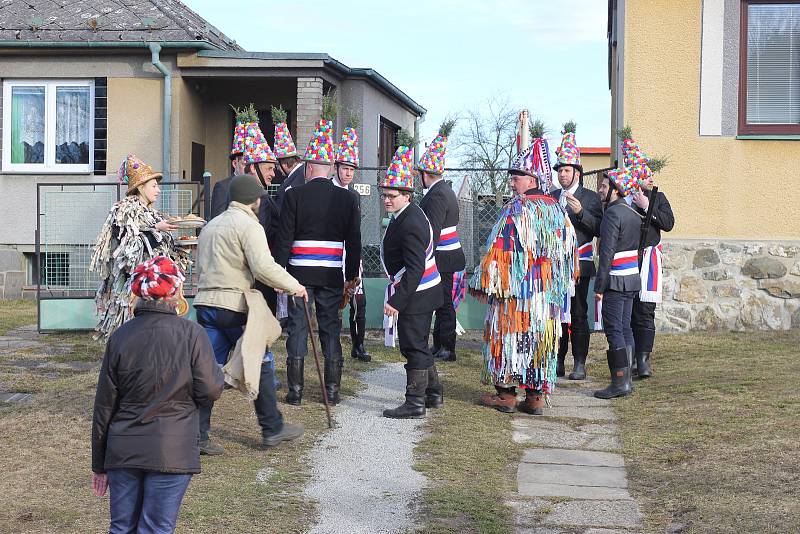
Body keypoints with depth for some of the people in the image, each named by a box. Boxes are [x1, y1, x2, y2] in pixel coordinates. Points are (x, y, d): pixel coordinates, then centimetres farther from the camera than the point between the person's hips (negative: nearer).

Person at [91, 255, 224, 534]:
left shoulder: (120, 336, 0)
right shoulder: (191, 334, -10)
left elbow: (104, 405, 4)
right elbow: (210, 391, -9)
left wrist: (99, 463, 13)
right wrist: (215, 370, 14)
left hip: (122, 452, 3)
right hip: (171, 453, -3)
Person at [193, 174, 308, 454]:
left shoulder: (211, 225, 21)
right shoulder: (248, 225, -7)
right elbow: (263, 265, -19)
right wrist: (292, 285, -8)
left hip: (205, 302, 8)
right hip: (235, 306, -7)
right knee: (260, 364, 7)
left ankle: (197, 435, 3)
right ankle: (272, 429, 16)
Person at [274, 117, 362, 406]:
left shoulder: (294, 195, -6)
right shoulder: (347, 198, 1)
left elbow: (284, 238, -7)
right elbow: (354, 241, 3)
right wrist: (351, 276, 10)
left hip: (299, 272, -2)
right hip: (332, 275, 2)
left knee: (298, 328, 4)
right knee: (331, 328, 8)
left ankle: (295, 390, 6)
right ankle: (332, 390, 11)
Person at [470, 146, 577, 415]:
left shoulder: (515, 209, -12)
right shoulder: (557, 209, 9)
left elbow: (498, 249, -14)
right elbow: (570, 249, 15)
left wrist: (482, 283, -8)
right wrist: (562, 286, 23)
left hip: (516, 291, -6)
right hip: (549, 293, 6)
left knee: (509, 339, 4)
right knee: (541, 340, 9)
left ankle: (506, 394, 9)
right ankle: (536, 397, 11)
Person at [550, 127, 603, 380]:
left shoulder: (590, 198, 3)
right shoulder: (550, 197, 16)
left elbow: (599, 229, -6)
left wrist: (581, 212, -18)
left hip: (578, 264, -4)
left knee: (578, 314, -3)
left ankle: (579, 364, 3)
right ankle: (557, 362, 12)